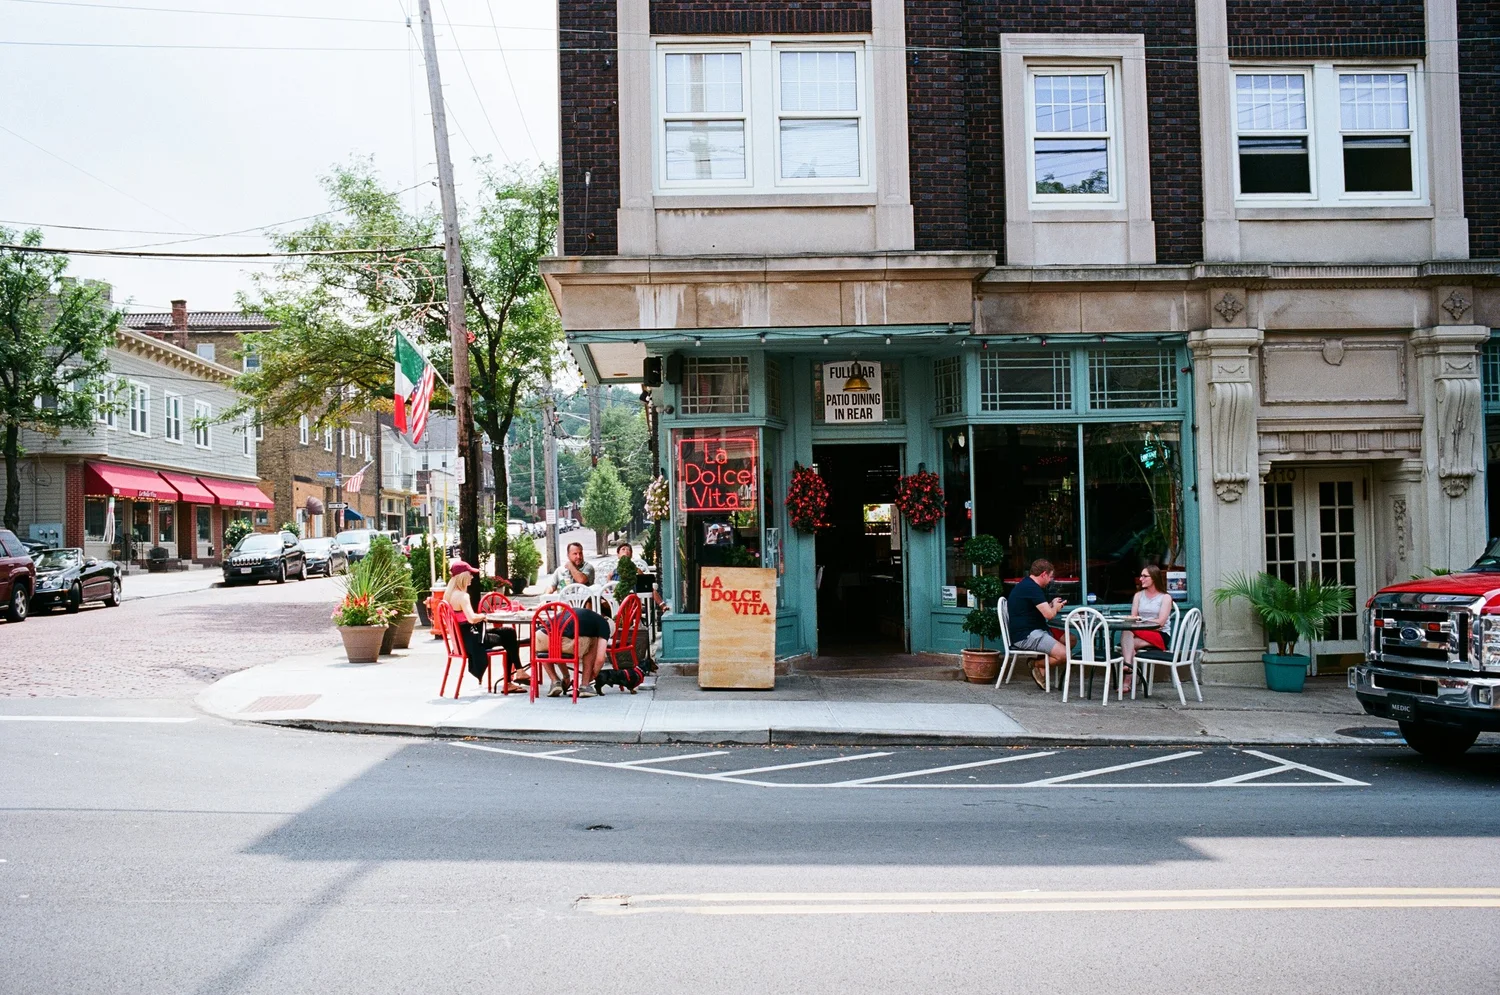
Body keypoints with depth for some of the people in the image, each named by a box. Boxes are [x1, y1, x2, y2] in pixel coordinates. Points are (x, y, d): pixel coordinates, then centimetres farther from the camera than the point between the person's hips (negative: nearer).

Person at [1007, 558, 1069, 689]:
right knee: (1064, 655, -23)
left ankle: (1042, 668, 4)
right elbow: (1049, 615, -21)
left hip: (1033, 631, 11)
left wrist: (1052, 605, 14)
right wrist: (1055, 607, 1)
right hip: (1026, 636, -11)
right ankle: (1037, 665, 2)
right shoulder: (1031, 588, -18)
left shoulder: (1026, 584, 16)